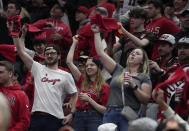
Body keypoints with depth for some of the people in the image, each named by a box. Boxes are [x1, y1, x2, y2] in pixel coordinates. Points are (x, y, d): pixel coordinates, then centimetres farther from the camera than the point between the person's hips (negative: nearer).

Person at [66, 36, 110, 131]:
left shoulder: (104, 87, 4)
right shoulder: (82, 81, 15)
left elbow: (104, 110, -1)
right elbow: (69, 62, 12)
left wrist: (89, 99, -10)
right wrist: (74, 43, 17)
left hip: (94, 117, -4)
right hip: (79, 116, 4)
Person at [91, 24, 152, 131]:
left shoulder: (144, 77, 10)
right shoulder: (118, 70, 18)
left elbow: (146, 99, 1)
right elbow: (101, 53, 18)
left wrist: (134, 86, -11)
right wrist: (97, 33, 19)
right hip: (110, 113, 3)